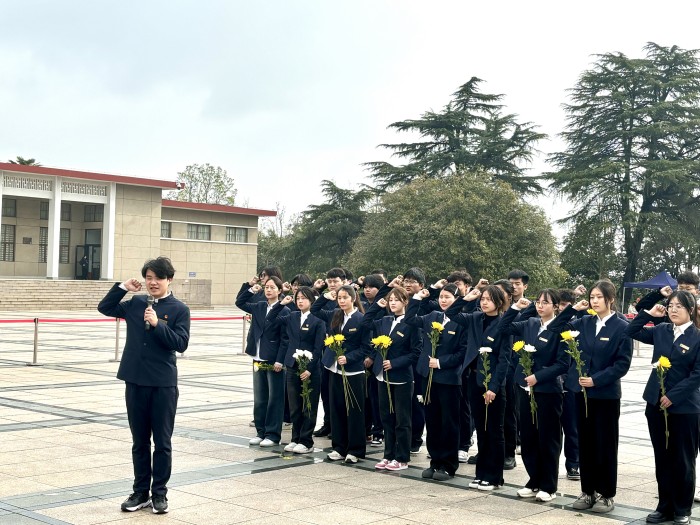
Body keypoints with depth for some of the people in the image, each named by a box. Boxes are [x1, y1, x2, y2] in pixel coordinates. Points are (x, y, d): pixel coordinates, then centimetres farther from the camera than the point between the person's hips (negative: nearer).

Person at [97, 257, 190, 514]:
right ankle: (141, 491, 22)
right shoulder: (135, 303, 6)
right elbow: (104, 308, 11)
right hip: (135, 381, 3)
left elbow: (181, 343, -12)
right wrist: (122, 287, 0)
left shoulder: (179, 309, -5)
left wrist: (157, 324, -21)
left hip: (163, 383, -3)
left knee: (162, 441, 5)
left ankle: (159, 493, 17)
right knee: (139, 441, 12)